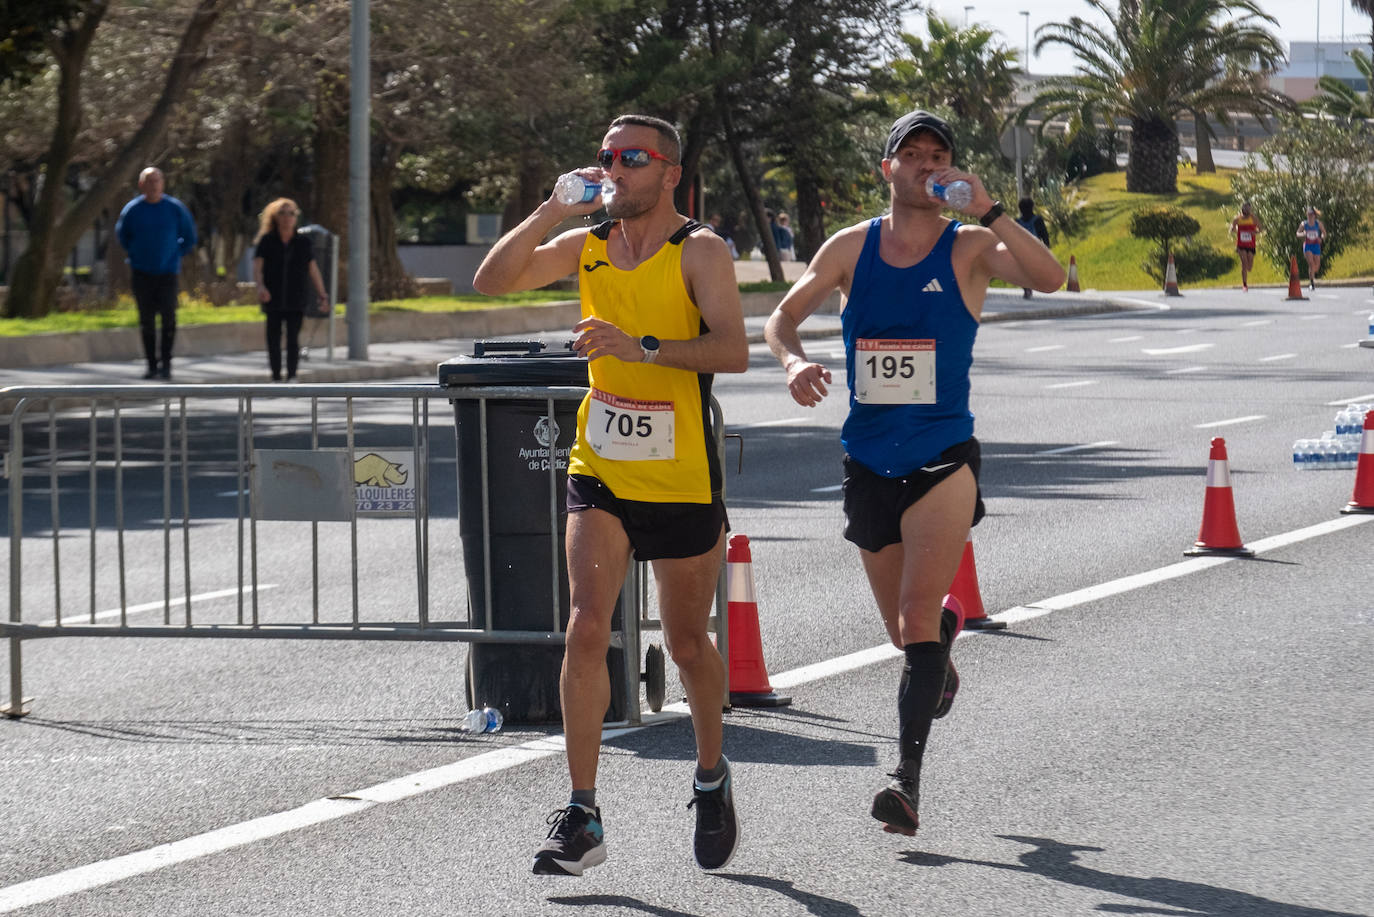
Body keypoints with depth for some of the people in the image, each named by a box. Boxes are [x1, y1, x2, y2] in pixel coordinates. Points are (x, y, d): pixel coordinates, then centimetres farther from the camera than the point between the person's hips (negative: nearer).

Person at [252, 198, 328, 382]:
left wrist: (322, 293, 9)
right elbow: (257, 267, -6)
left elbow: (313, 269, 11)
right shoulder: (267, 241, 2)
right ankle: (276, 377, 12)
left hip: (296, 300, 0)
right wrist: (260, 286, -24)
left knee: (293, 338, -10)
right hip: (273, 299, 0)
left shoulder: (303, 241, 7)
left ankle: (292, 376, -13)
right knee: (274, 338, 3)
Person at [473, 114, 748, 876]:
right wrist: (551, 213, -9)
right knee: (587, 626, -14)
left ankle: (711, 777, 37)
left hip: (683, 483, -3)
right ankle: (581, 818, -14)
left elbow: (733, 350, -20)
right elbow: (491, 282, 0)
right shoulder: (587, 246, 6)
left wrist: (640, 347, -31)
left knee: (687, 644, 10)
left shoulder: (698, 250, -8)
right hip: (600, 473, 3)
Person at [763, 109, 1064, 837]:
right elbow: (782, 317, 10)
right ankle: (942, 649, 51)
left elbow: (1049, 279, -20)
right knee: (903, 629, 13)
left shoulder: (970, 248, -3)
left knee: (916, 613, -18)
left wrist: (987, 211, -27)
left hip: (942, 457, -4)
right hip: (868, 461, 4)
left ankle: (908, 776, -19)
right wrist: (794, 360, -12)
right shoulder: (851, 248, 5)